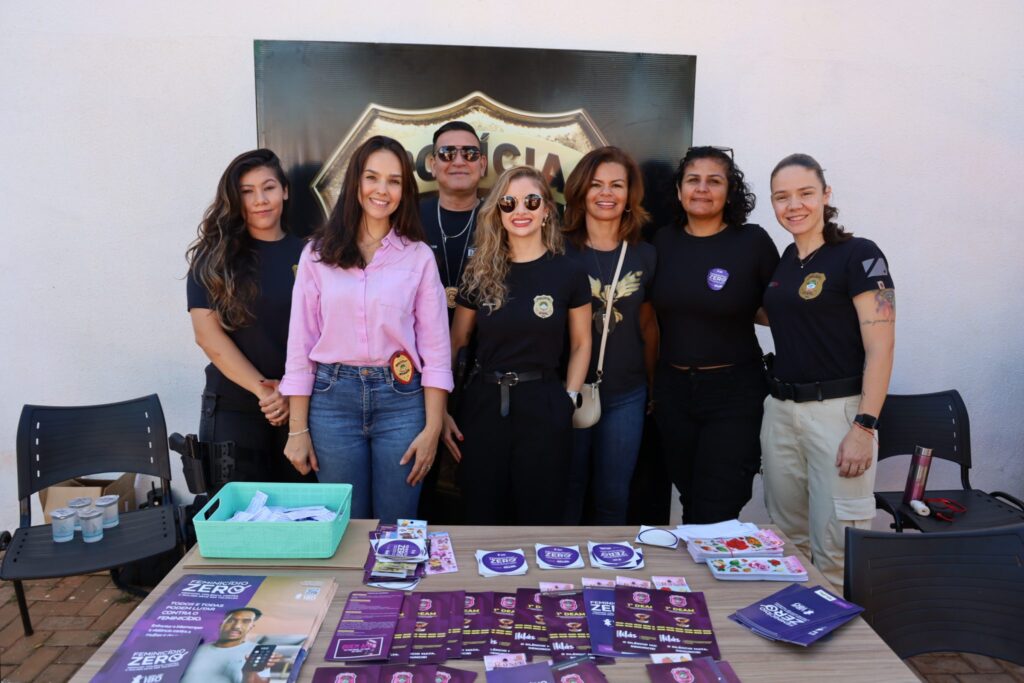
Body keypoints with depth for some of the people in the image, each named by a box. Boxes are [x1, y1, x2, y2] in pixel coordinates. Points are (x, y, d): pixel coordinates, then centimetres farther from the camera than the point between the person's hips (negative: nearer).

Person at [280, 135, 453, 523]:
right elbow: (300, 345, 3)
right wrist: (297, 430, 0)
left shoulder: (418, 256, 1)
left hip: (401, 401, 0)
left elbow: (435, 349, 0)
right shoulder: (318, 254, 3)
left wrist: (432, 428, -6)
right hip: (333, 399, 1)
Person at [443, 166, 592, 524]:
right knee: (481, 520, 12)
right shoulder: (480, 273, 3)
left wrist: (569, 399, -4)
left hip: (544, 407, -1)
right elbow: (455, 343, 9)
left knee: (540, 520, 11)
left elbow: (581, 344, 7)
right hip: (484, 403, 2)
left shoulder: (568, 273, -2)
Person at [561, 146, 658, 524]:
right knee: (567, 492, 10)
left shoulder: (644, 256, 4)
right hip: (570, 390, -2)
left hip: (626, 396, 2)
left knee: (613, 496, 12)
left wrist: (653, 385, 14)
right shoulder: (561, 252, -5)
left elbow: (648, 325, 12)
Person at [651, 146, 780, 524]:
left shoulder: (752, 241, -8)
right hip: (673, 390, 4)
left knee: (716, 517, -1)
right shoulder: (663, 242, 4)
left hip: (734, 392, -4)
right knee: (690, 506, 17)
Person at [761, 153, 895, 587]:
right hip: (780, 409, 7)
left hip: (837, 409, -7)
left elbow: (880, 347, -13)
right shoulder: (785, 260, 12)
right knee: (787, 539, 15)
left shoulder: (859, 255, -8)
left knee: (835, 550, -2)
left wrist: (864, 427, -19)